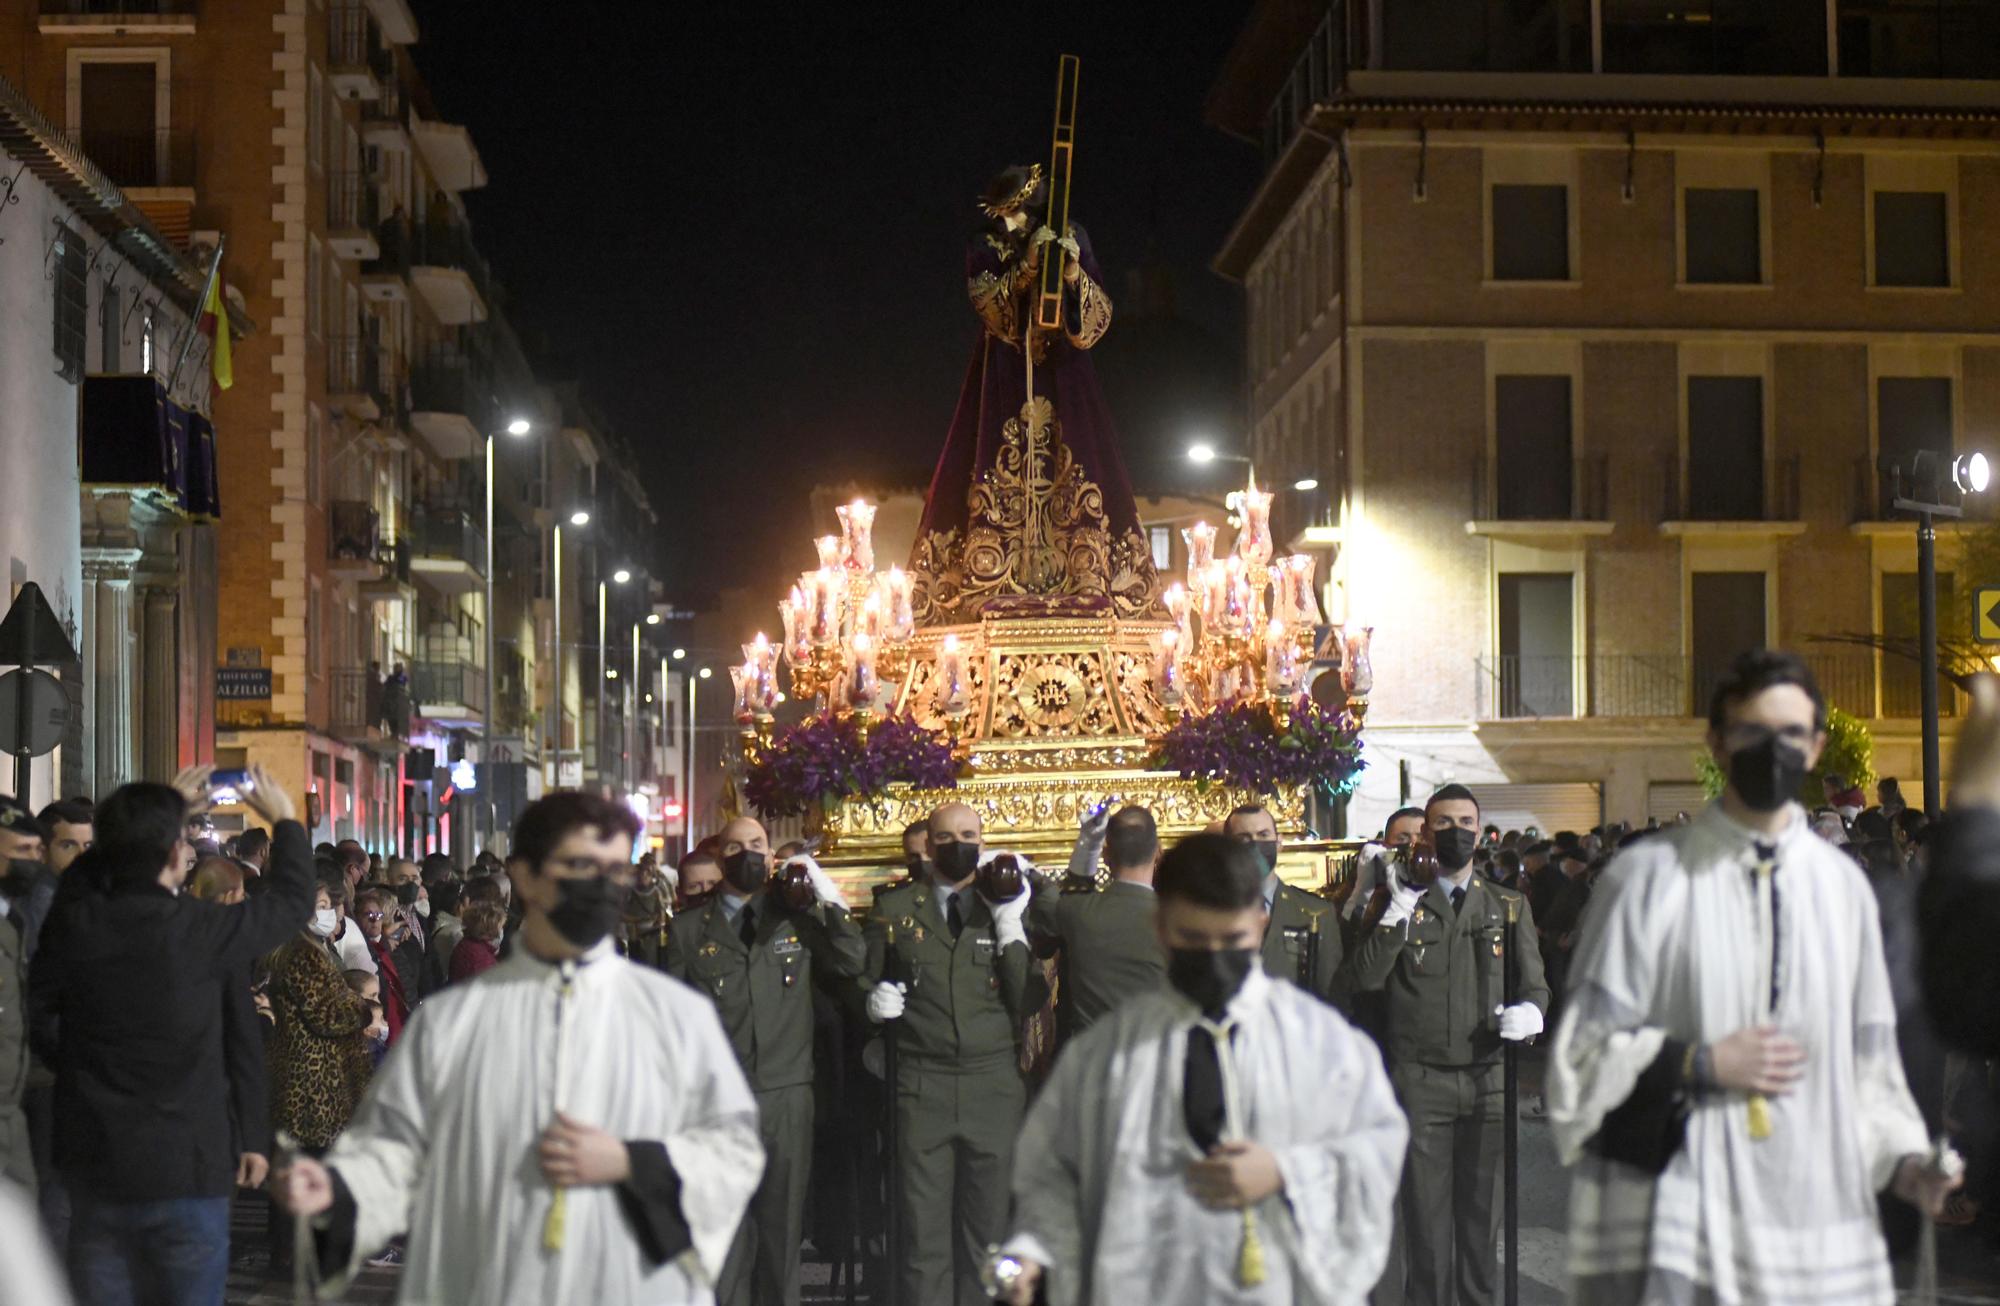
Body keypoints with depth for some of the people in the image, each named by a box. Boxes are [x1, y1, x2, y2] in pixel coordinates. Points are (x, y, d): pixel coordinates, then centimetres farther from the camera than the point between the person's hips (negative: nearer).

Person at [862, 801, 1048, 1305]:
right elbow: (867, 985, 15)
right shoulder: (894, 909, 10)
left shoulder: (1010, 908, 9)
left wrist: (1010, 930, -9)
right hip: (921, 1087, 0)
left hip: (994, 1087, 0)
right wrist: (874, 1002, -6)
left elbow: (1031, 1001, -1)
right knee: (924, 1233, -1)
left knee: (988, 1229, 4)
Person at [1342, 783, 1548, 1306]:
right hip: (1420, 1079, -2)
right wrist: (1398, 913, -16)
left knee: (1482, 1204, 6)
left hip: (1488, 1075, 2)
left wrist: (1529, 1011, -13)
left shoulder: (1509, 905, 11)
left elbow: (1534, 983, 10)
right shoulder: (1400, 900, 6)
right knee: (1425, 1207, 1)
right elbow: (1362, 978, -5)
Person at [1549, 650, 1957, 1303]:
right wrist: (1702, 1063, -11)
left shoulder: (1843, 886, 12)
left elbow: (1867, 1057, 13)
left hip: (1817, 1212, 3)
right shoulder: (1650, 876, 1)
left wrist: (1903, 1160, -1)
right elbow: (1583, 1050, -1)